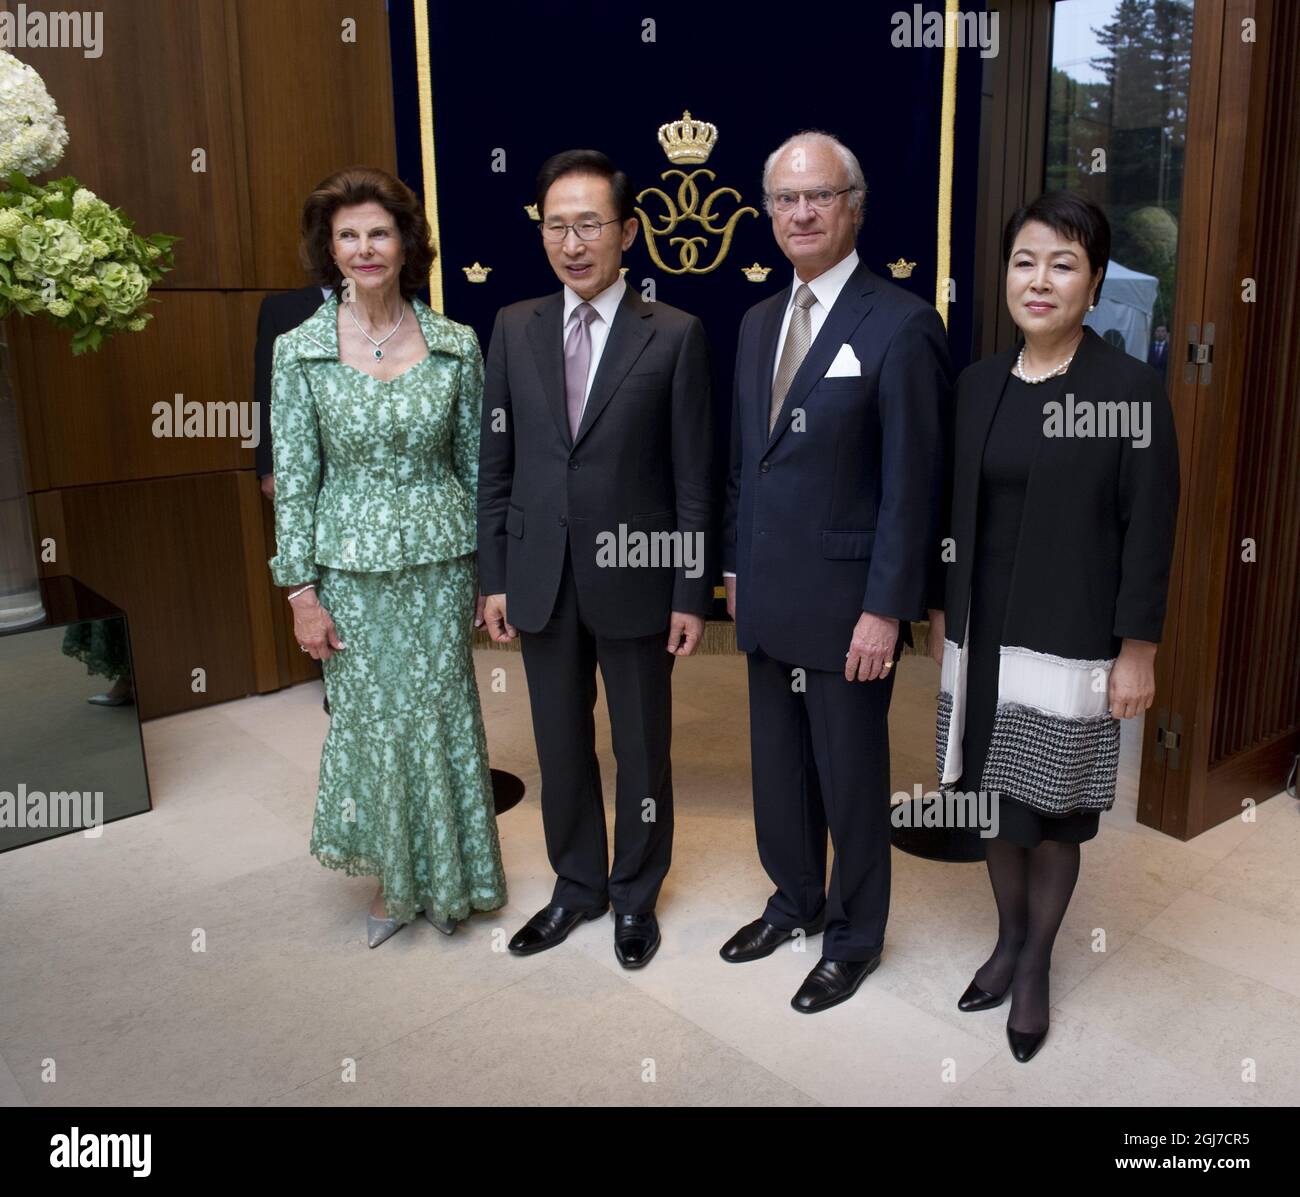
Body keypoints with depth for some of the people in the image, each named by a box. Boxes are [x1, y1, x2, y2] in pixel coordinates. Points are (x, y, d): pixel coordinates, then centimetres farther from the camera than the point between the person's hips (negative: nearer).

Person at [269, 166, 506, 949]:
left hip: (441, 560, 1)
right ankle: (399, 879, 31)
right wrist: (302, 591, -4)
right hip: (352, 566, 0)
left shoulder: (456, 344, -2)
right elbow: (294, 479, -2)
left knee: (444, 715, 10)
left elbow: (475, 463, 4)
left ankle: (452, 875, 32)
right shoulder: (299, 351, -4)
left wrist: (491, 568, 3)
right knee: (372, 721, 9)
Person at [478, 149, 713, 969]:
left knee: (642, 750, 12)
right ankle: (577, 886, 37)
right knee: (561, 749, 16)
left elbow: (693, 478, -6)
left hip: (634, 580, -3)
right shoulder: (515, 328, 4)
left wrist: (692, 594, -8)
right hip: (541, 583, 3)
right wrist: (495, 577, 3)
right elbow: (495, 463, 6)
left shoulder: (675, 335, -6)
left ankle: (636, 895, 33)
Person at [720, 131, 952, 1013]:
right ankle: (795, 903, 41)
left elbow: (913, 483, -15)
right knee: (777, 766, 19)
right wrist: (736, 564, 13)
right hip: (768, 600, 7)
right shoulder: (760, 321, 10)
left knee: (851, 778, 9)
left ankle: (855, 937, 31)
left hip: (846, 606, -6)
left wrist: (885, 610, -16)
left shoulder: (900, 325, -12)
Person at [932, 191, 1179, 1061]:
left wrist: (1137, 649, -10)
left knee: (1053, 810, 8)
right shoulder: (978, 383, 5)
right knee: (994, 796, 15)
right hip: (983, 634, 5)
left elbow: (1150, 529, -9)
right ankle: (1010, 938, 37)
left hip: (1071, 641, -4)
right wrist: (943, 612, 11)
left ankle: (1036, 963, 30)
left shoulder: (1132, 388, -9)